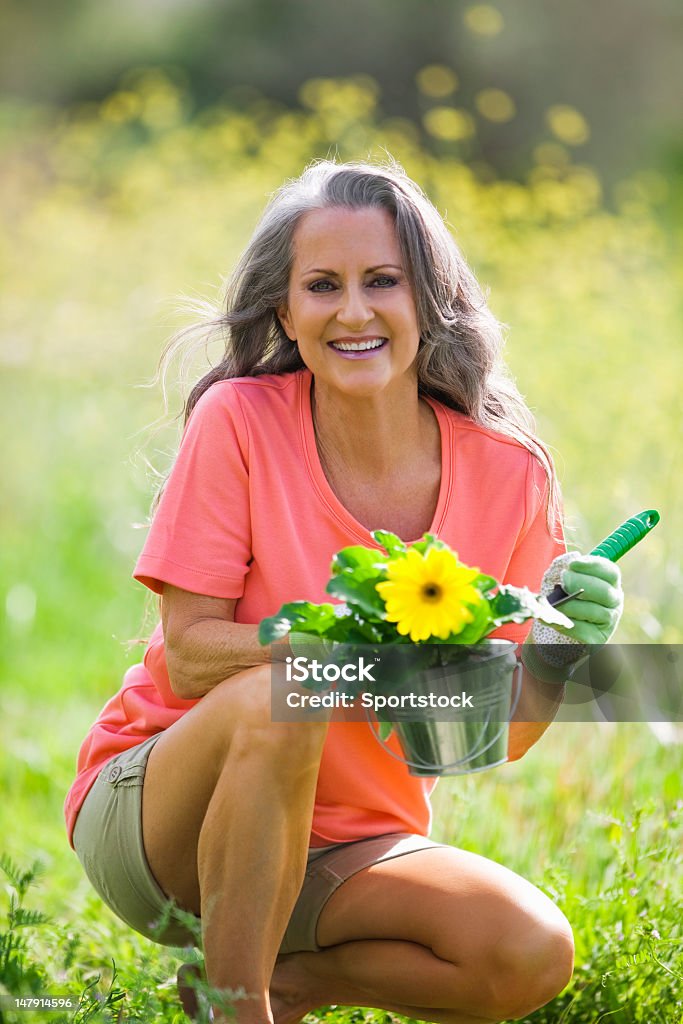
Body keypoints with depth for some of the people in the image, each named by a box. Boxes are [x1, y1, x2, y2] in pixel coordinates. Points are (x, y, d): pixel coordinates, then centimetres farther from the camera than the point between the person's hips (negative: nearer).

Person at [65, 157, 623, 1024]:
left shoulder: (508, 473, -6)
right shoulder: (240, 423, -13)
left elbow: (501, 738, 0)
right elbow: (189, 656, -16)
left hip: (348, 847, 3)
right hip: (161, 813, -3)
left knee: (533, 955, -23)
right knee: (277, 699, -35)